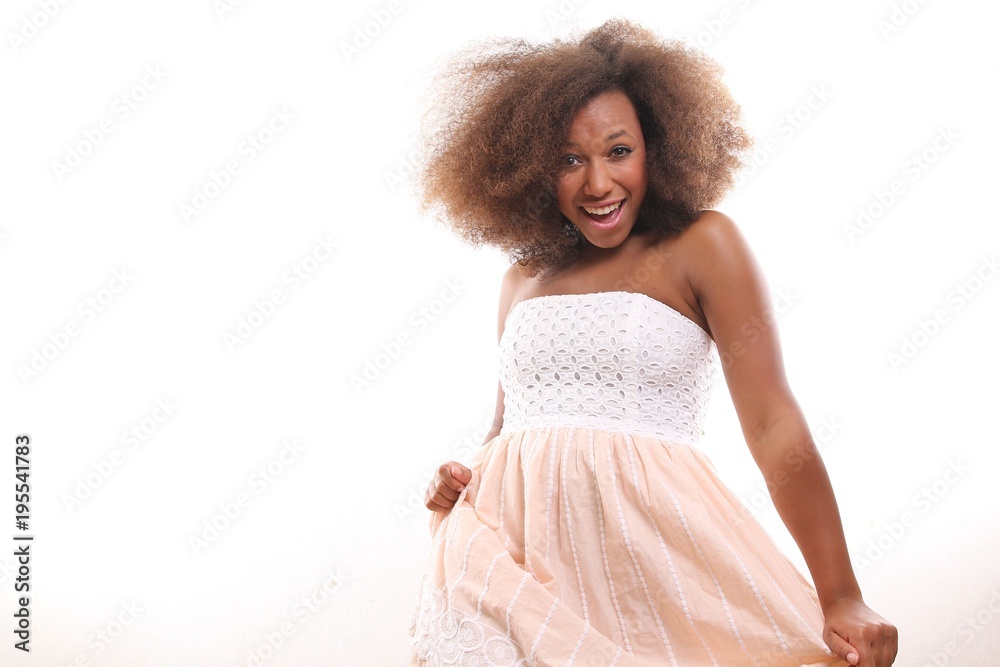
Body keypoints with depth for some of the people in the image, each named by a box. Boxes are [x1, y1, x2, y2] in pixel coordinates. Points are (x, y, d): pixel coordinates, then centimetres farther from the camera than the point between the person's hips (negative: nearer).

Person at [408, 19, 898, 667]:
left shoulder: (699, 245, -1)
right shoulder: (524, 276, 14)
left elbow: (773, 425, -8)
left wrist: (841, 600, -14)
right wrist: (462, 480, 1)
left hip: (649, 549, -3)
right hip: (513, 551, 4)